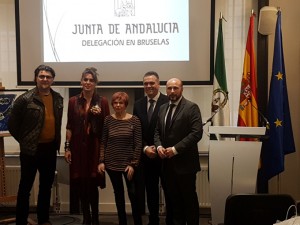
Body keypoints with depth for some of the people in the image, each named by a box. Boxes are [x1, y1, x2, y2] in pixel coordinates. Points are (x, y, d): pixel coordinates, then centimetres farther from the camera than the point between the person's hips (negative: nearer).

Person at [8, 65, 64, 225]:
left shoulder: (58, 99, 4)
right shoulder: (25, 99, -12)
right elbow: (12, 124, -7)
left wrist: (57, 142, 8)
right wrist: (24, 141, -3)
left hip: (50, 149, 5)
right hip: (31, 150, -5)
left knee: (46, 185, 16)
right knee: (25, 186, 5)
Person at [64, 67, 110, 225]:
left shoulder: (102, 101, 1)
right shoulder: (73, 101, 6)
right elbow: (70, 126, 6)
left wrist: (99, 115, -15)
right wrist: (67, 147, 2)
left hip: (95, 146, -2)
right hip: (78, 146, 2)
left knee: (93, 183, -2)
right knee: (81, 184, 6)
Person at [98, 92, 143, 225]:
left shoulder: (134, 120, -6)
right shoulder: (108, 120, 0)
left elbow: (138, 144, -6)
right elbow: (103, 142, 4)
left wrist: (133, 164, -10)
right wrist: (101, 161, -3)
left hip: (128, 163, -2)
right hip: (111, 163, 2)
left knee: (133, 193, -2)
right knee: (118, 193, 12)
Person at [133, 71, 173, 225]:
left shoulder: (168, 102, -9)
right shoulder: (138, 104, 7)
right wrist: (145, 148, -6)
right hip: (146, 156, 4)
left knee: (169, 191, 8)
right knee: (151, 192, 13)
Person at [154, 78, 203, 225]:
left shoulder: (191, 107, -8)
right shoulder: (163, 108, 12)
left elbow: (196, 133, -17)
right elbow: (157, 131, 16)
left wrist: (176, 149, -20)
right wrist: (159, 146, -5)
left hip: (184, 162, -6)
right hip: (167, 162, 6)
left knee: (189, 198, 6)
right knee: (174, 198, 14)